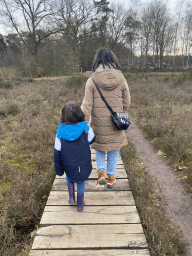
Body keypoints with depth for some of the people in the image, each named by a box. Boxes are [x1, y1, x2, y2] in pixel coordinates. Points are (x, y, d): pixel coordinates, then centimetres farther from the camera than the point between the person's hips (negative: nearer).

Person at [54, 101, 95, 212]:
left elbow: (57, 154, -7)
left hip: (69, 167, 1)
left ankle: (71, 197, 25)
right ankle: (80, 204, 37)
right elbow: (92, 140, 4)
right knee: (81, 182, 25)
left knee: (69, 176, 33)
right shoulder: (86, 129, -18)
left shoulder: (60, 133, -15)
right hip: (84, 167, -1)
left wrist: (59, 170, 6)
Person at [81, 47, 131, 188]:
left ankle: (101, 172, 14)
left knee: (99, 147, 23)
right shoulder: (121, 79, -4)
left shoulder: (92, 81, -9)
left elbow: (87, 105, -12)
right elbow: (126, 103, 4)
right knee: (114, 149, 17)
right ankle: (111, 177, 29)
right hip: (116, 123, 1)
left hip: (98, 124, -1)